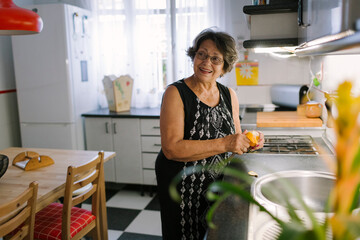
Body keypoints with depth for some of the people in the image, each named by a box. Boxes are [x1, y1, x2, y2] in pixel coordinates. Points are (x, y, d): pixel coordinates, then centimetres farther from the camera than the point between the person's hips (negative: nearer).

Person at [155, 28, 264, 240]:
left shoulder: (229, 95, 2)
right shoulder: (176, 93, -14)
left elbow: (234, 140, 11)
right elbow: (171, 148, -24)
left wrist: (248, 142, -11)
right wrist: (223, 144, -28)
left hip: (218, 182, 5)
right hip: (181, 187, -5)